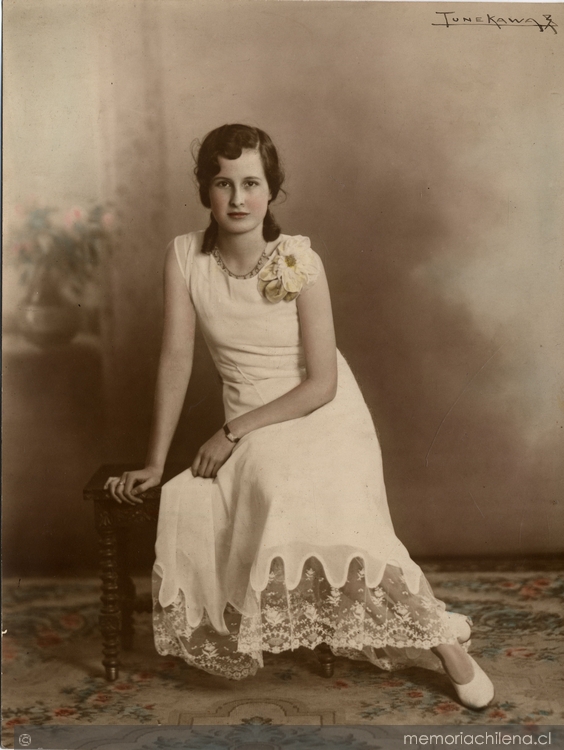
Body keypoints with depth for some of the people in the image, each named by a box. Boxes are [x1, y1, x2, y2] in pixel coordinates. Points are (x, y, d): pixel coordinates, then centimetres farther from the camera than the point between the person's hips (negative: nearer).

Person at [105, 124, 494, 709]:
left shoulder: (300, 261, -14)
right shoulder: (185, 256, -6)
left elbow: (322, 384, -13)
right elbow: (176, 359, -6)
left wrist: (233, 431, -16)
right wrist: (154, 462, -8)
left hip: (324, 418, -3)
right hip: (249, 431, 3)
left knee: (312, 503, -30)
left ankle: (440, 639, -9)